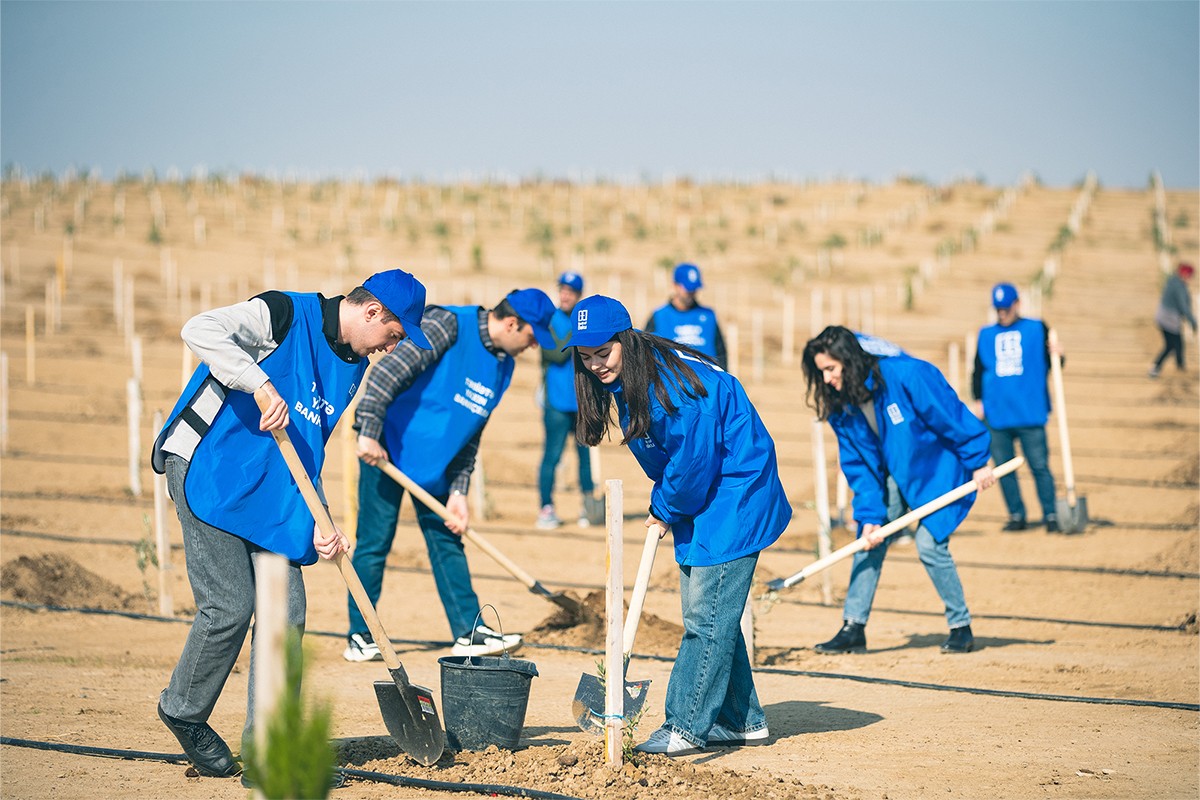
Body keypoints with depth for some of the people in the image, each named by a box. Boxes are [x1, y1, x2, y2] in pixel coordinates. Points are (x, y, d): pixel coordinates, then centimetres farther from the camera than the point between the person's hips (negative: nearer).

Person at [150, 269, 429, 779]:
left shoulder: (354, 368, 12)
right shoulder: (286, 316, -12)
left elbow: (310, 447, 14)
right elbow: (200, 331, -25)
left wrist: (318, 522, 1)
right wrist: (262, 384, -33)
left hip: (273, 490, 8)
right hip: (207, 468, -8)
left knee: (287, 612, 0)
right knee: (230, 608, -10)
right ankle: (183, 712, 13)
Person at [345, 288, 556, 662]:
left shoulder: (503, 365, 6)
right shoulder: (448, 325, -18)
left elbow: (470, 432, 8)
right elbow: (388, 370, -25)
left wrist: (458, 492, 1)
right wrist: (369, 433, -28)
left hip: (436, 462, 7)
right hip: (385, 446, -7)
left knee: (447, 542, 7)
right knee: (375, 542, -3)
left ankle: (469, 631, 11)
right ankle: (359, 638, 6)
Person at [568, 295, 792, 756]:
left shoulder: (670, 380, -25)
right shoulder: (627, 385, 5)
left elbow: (693, 458, -23)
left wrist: (666, 510, -8)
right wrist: (665, 508, 3)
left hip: (734, 501, -10)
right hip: (701, 504, 10)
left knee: (706, 615, -9)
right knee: (709, 615, 12)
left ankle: (686, 727, -7)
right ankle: (742, 721, 21)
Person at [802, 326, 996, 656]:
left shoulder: (904, 375, -29)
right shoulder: (841, 406, -9)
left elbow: (951, 416, -21)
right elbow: (858, 465, -6)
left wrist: (977, 462, -15)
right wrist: (870, 516, -14)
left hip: (938, 466, -6)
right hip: (893, 474, 6)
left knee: (929, 543, -14)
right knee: (868, 539, -2)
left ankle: (962, 627, 2)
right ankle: (854, 627, 4)